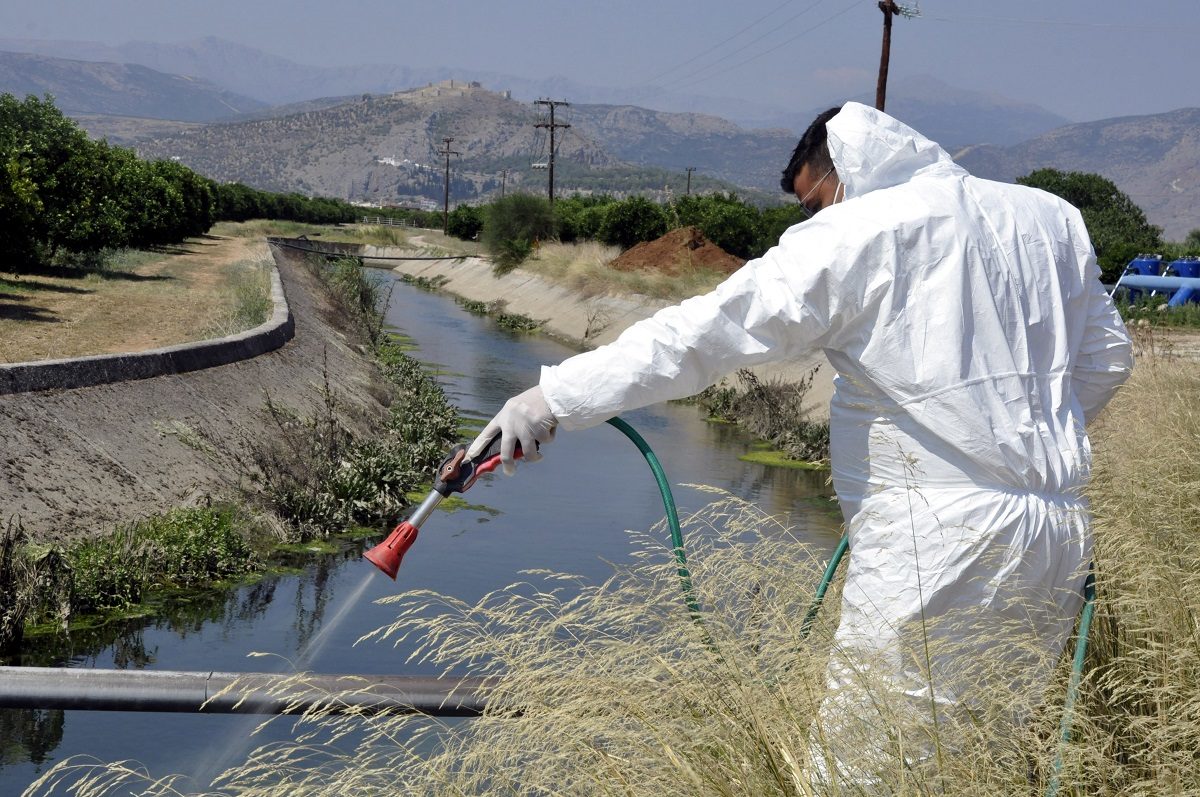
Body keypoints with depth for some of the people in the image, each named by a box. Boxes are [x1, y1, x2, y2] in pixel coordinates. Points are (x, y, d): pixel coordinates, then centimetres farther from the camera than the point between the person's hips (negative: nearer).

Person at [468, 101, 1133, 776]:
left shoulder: (859, 234, -8)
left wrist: (555, 398, -9)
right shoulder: (1052, 219, 12)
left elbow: (702, 334, -11)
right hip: (1062, 537, 8)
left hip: (940, 552, -8)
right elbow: (1107, 355, 21)